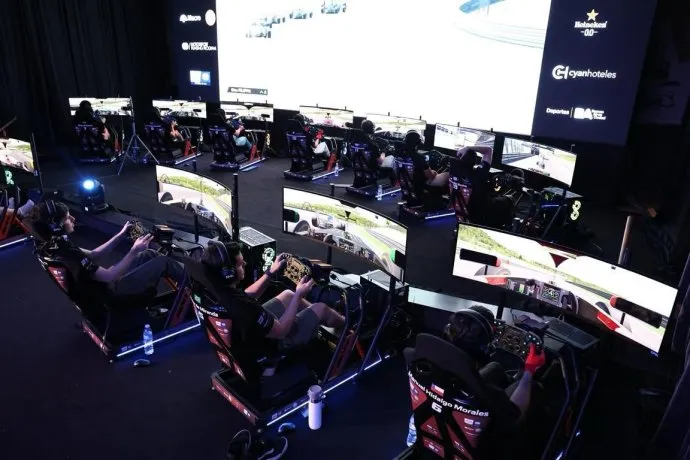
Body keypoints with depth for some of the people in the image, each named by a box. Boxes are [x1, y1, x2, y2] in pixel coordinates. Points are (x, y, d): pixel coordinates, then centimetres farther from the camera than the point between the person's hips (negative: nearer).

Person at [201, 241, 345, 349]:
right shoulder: (244, 307, -42)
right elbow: (281, 331, -27)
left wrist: (271, 272, 4)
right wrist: (298, 295, -17)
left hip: (256, 327, 8)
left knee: (288, 294, 23)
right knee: (321, 308, 6)